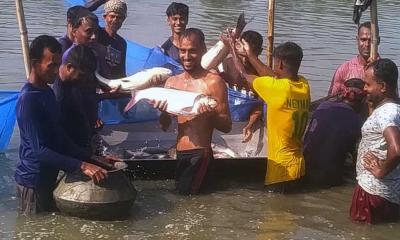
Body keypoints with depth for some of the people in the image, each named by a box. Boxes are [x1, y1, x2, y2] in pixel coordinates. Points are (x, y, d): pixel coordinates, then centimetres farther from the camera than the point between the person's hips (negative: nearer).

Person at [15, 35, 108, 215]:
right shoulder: (28, 99, -22)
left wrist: (91, 158, 3)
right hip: (34, 181, -9)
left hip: (48, 177, 9)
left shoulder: (47, 92, 8)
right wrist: (81, 166, -33)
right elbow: (39, 150, -27)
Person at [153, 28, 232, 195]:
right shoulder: (172, 82, 9)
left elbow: (227, 126, -7)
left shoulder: (213, 81, -8)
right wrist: (162, 110, -8)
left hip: (199, 154, -6)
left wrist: (212, 115, -26)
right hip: (178, 153, 6)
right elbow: (165, 126, 13)